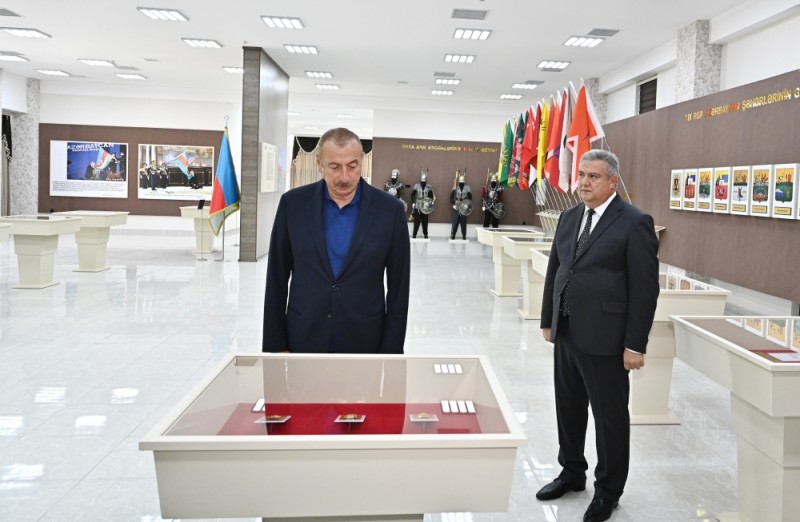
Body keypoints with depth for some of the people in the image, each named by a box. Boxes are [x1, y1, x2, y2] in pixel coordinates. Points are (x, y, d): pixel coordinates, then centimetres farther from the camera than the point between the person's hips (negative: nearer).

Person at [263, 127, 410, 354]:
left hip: (363, 340, 0)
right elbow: (277, 279, 1)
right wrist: (275, 343, 0)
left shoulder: (390, 209, -8)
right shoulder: (293, 203, -5)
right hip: (303, 338, 1)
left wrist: (391, 350, -5)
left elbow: (398, 287, -4)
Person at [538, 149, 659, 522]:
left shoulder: (635, 223, -11)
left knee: (609, 414, 8)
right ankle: (572, 473, 38)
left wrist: (635, 344, -14)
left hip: (604, 337, -6)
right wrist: (548, 320, 13)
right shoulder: (569, 218, 9)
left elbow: (645, 287, -13)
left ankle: (608, 490, 27)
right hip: (566, 333, 7)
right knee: (568, 406, 18)